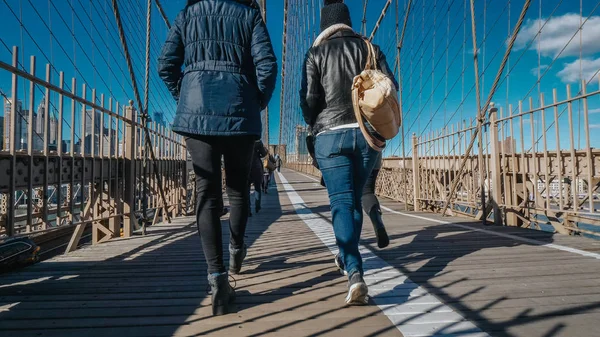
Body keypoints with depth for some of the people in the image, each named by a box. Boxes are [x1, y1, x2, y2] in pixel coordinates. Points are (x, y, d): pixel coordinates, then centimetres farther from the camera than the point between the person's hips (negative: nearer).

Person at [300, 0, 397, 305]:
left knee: (342, 203, -5)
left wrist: (314, 124, 12)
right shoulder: (369, 47, 11)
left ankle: (355, 274, -21)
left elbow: (308, 99, -6)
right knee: (355, 200, 17)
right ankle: (346, 256, 34)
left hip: (331, 135, -3)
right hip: (366, 134, 3)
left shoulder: (316, 53, 4)